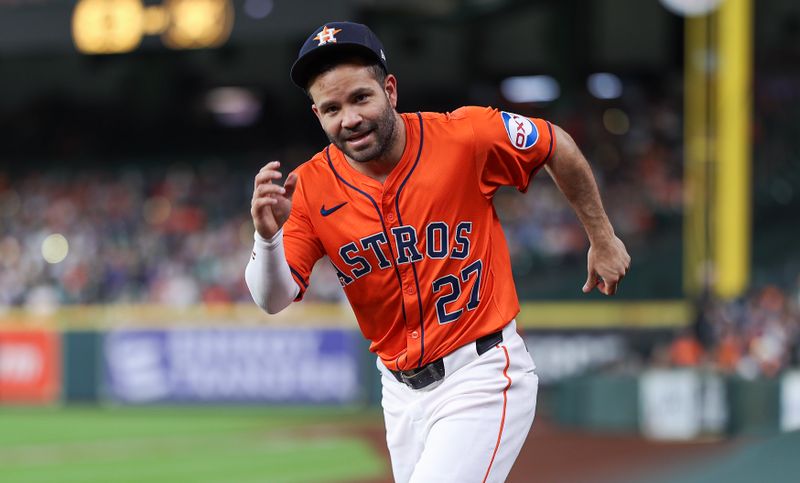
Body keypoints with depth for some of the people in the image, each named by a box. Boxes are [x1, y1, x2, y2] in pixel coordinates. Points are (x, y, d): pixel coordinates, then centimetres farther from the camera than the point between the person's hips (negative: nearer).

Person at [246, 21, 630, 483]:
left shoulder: (466, 137, -13)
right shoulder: (310, 188, -6)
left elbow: (558, 146, 4)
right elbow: (274, 299, -11)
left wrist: (602, 237, 12)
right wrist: (268, 235, -30)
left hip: (483, 377, -5)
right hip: (402, 391, 5)